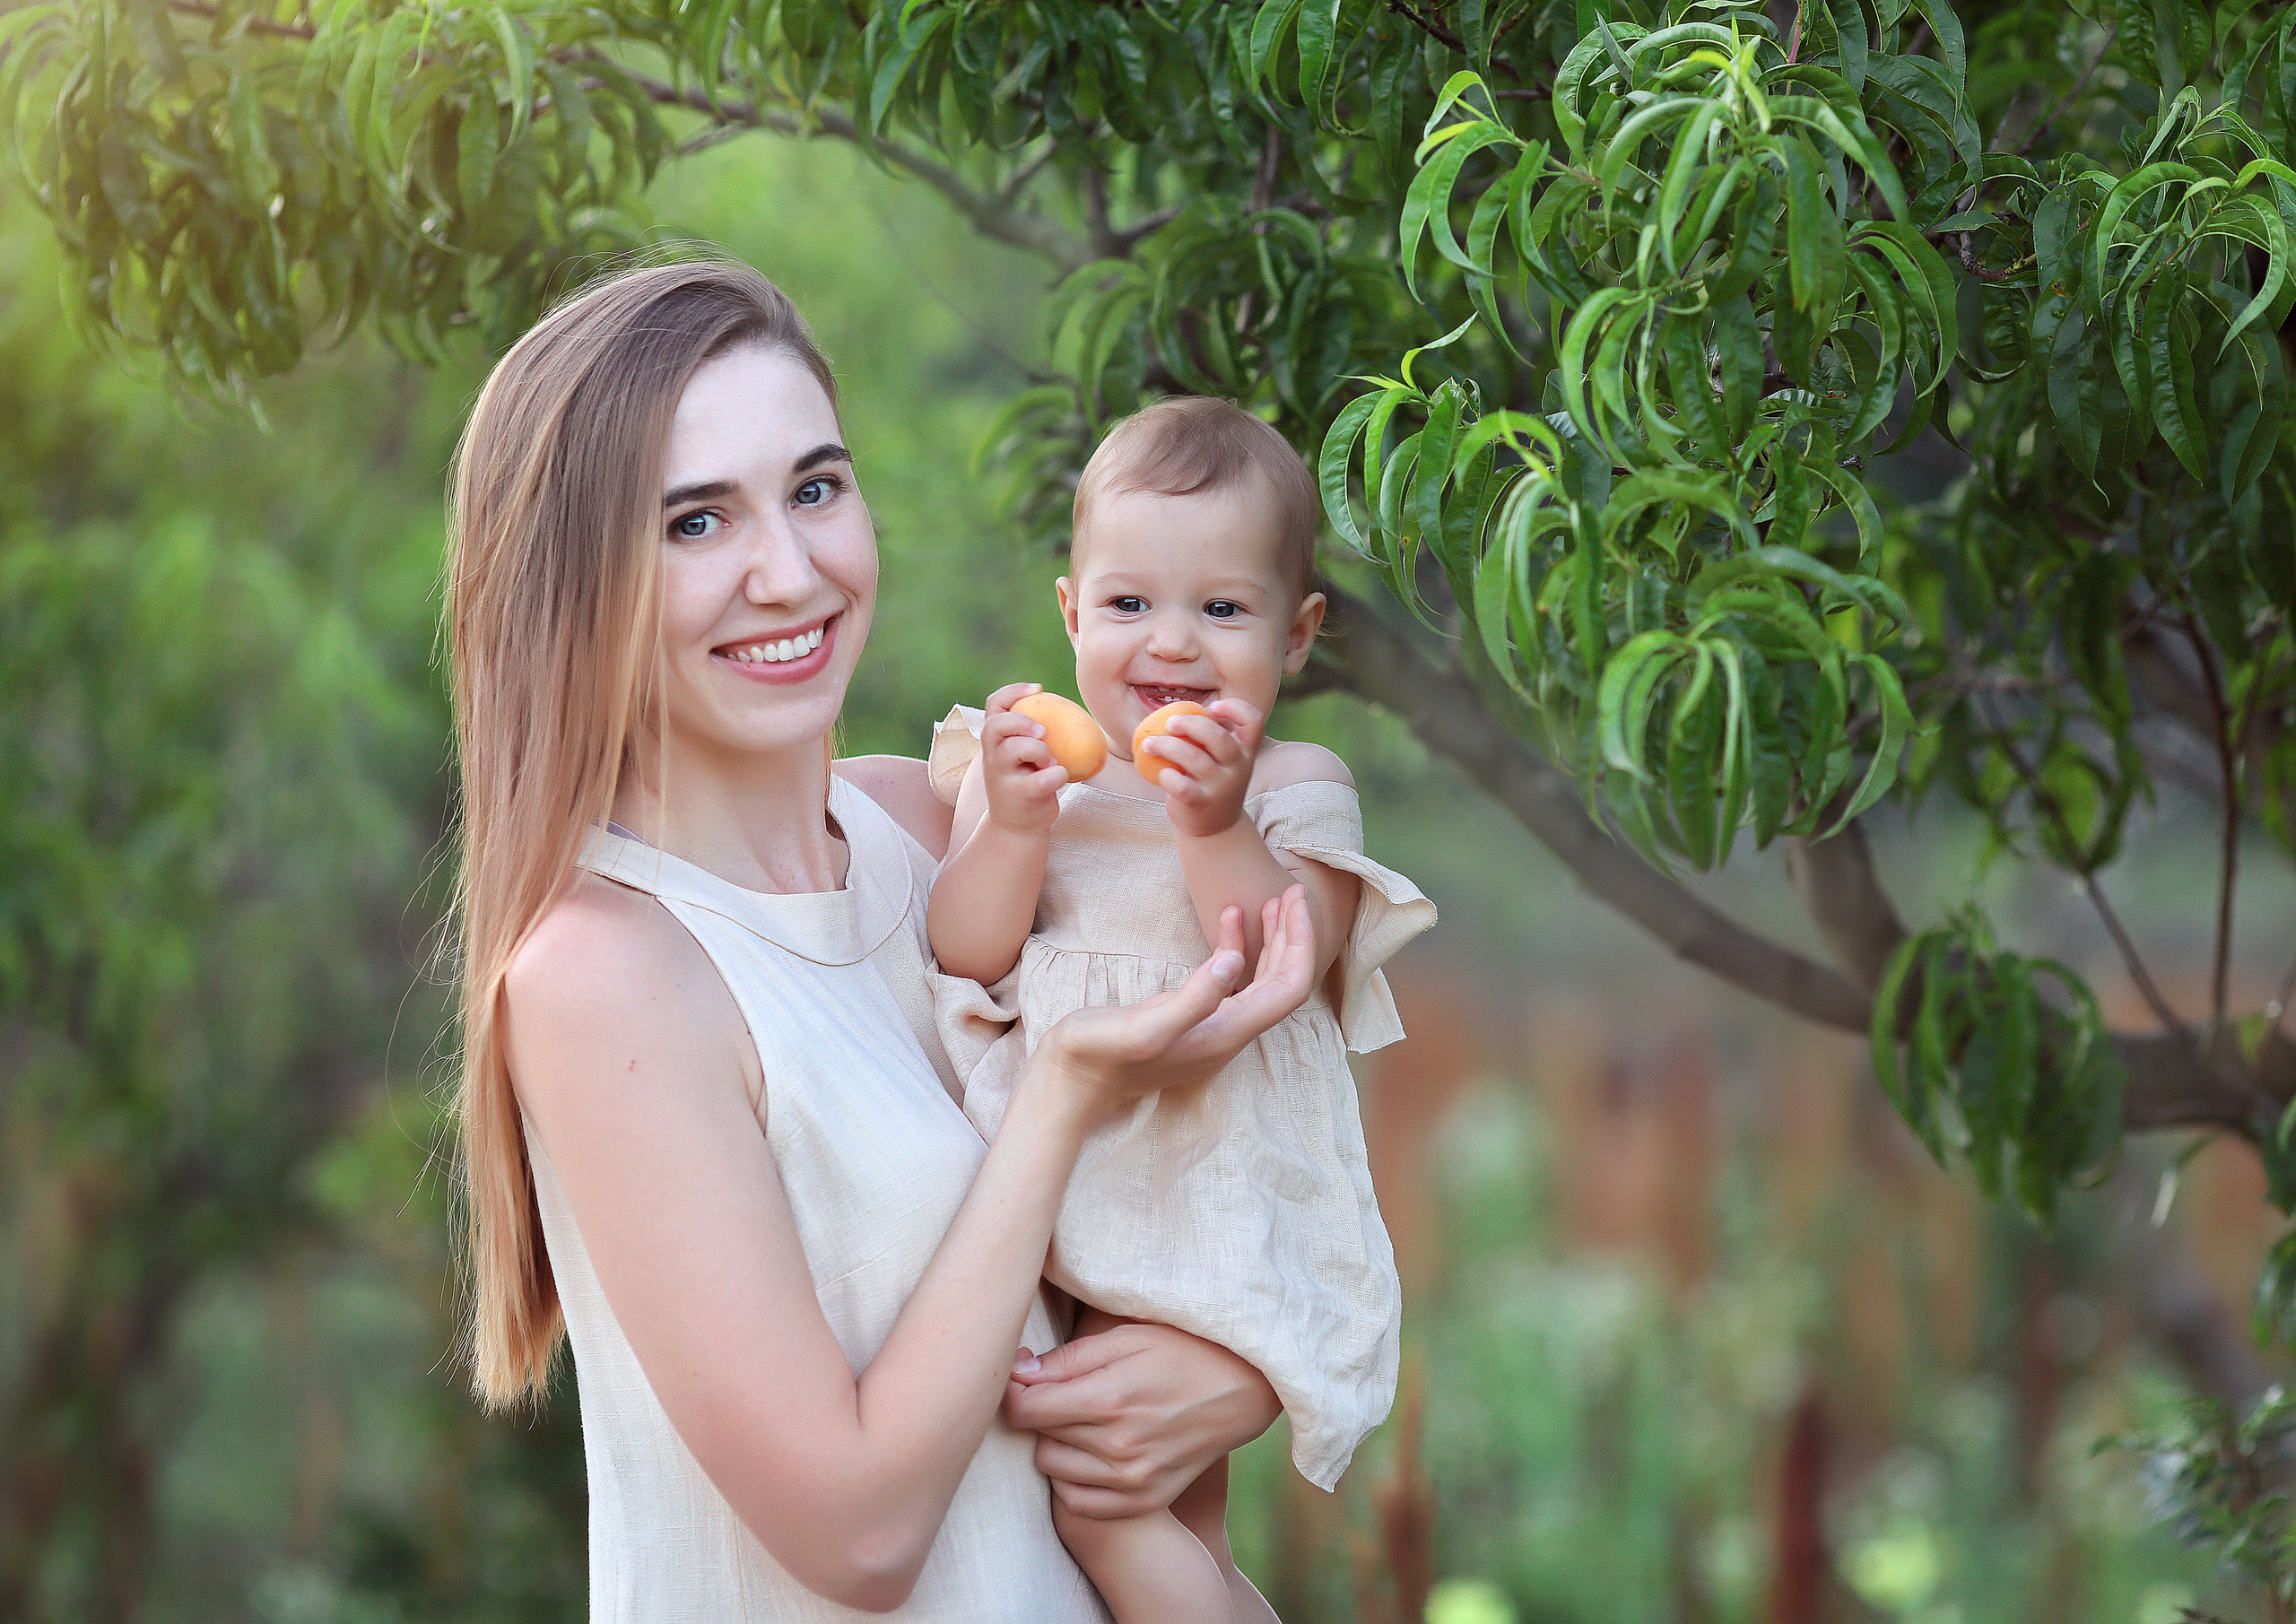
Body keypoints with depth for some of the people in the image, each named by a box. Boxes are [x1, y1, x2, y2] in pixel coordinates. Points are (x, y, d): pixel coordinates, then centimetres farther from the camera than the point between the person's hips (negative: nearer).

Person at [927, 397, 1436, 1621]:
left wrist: (1216, 826, -31)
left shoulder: (1294, 790, -6)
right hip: (1057, 1213, 5)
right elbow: (963, 958, -5)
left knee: (1097, 1484, -15)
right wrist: (1012, 827, -20)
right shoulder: (1028, 765, 3)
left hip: (1218, 1214, -5)